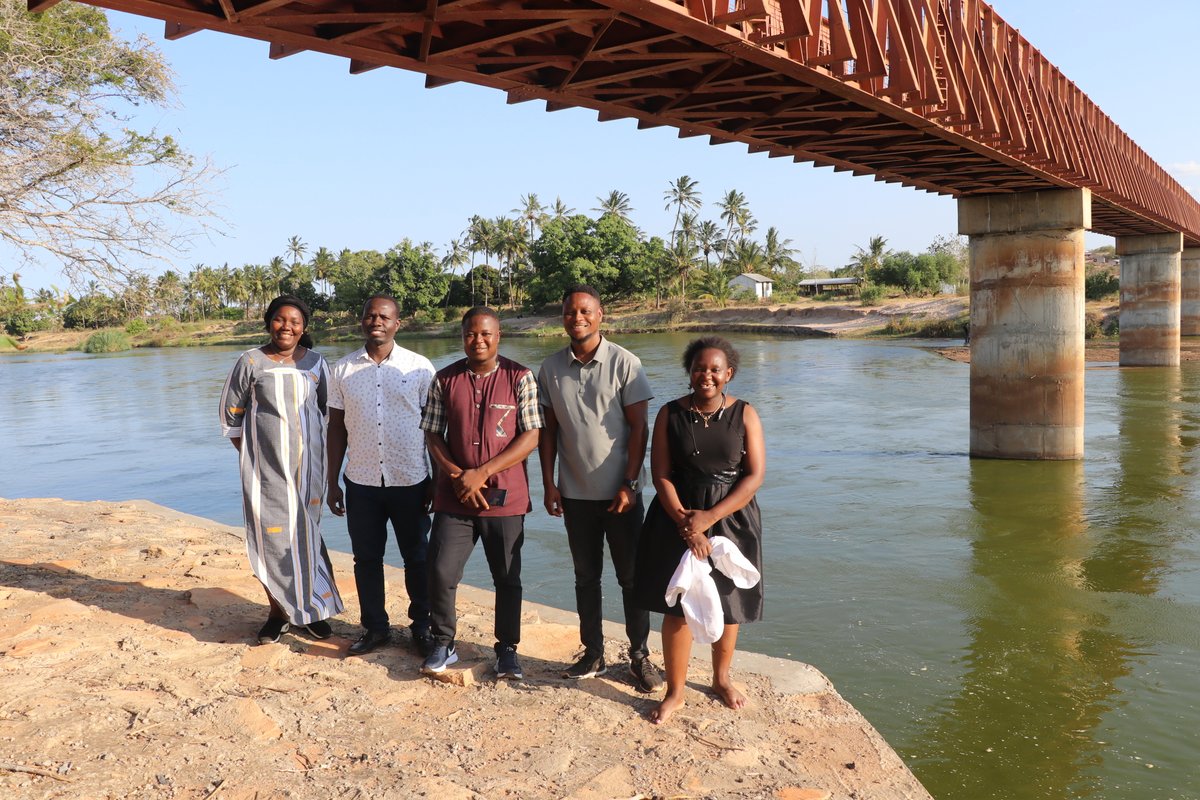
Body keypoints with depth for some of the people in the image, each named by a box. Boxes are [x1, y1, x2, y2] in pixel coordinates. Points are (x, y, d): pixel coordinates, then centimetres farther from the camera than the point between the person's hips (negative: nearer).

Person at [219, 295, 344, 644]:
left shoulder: (315, 362, 4)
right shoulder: (251, 362, -3)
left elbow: (327, 409, 13)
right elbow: (231, 413, 4)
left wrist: (320, 453, 6)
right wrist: (249, 454, -1)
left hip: (307, 462, 2)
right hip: (266, 466, -1)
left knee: (306, 532, 6)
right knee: (271, 536, 2)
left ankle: (312, 608, 19)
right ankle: (278, 612, 17)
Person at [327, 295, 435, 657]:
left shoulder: (419, 367, -4)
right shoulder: (343, 369, 2)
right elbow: (336, 427, 7)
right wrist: (332, 483, 6)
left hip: (411, 482, -2)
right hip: (361, 484, 2)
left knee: (417, 559, 9)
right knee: (366, 559, 11)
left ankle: (421, 626, 25)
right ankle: (374, 627, 27)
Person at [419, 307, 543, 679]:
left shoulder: (520, 378, -5)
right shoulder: (445, 379, 3)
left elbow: (531, 437, -9)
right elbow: (433, 435, 6)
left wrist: (482, 473, -15)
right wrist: (456, 475, -10)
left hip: (504, 497, -2)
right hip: (454, 497, 2)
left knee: (507, 578, 9)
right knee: (441, 571, 0)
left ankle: (507, 650, 26)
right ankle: (443, 645, 21)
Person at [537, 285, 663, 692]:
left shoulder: (624, 363, -8)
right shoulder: (550, 368, 2)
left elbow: (639, 428, -8)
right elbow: (548, 430, 6)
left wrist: (629, 485, -13)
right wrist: (548, 484, 2)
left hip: (619, 493, -3)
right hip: (575, 494, 3)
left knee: (631, 577, 6)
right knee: (586, 577, 13)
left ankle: (640, 657, 19)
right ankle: (593, 654, 26)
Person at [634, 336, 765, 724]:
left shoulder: (744, 414, -5)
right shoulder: (670, 414, -3)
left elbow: (755, 475, -9)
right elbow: (661, 474, -6)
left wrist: (709, 517, -17)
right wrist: (684, 521, -18)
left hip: (730, 518, 1)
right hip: (678, 518, 0)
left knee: (727, 603, 13)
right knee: (677, 606, 2)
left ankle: (722, 678, 37)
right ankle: (675, 691, 18)